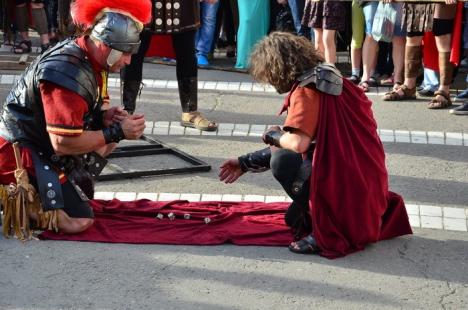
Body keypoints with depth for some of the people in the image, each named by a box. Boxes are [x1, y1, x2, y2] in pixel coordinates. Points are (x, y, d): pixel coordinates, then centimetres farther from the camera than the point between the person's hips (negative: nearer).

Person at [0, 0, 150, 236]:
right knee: (79, 221, -15)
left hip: (42, 143, 10)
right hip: (20, 155, -10)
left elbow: (96, 103, 19)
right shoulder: (68, 73, -29)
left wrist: (106, 115, -5)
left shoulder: (89, 57, 1)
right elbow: (63, 143, -27)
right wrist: (117, 132, -20)